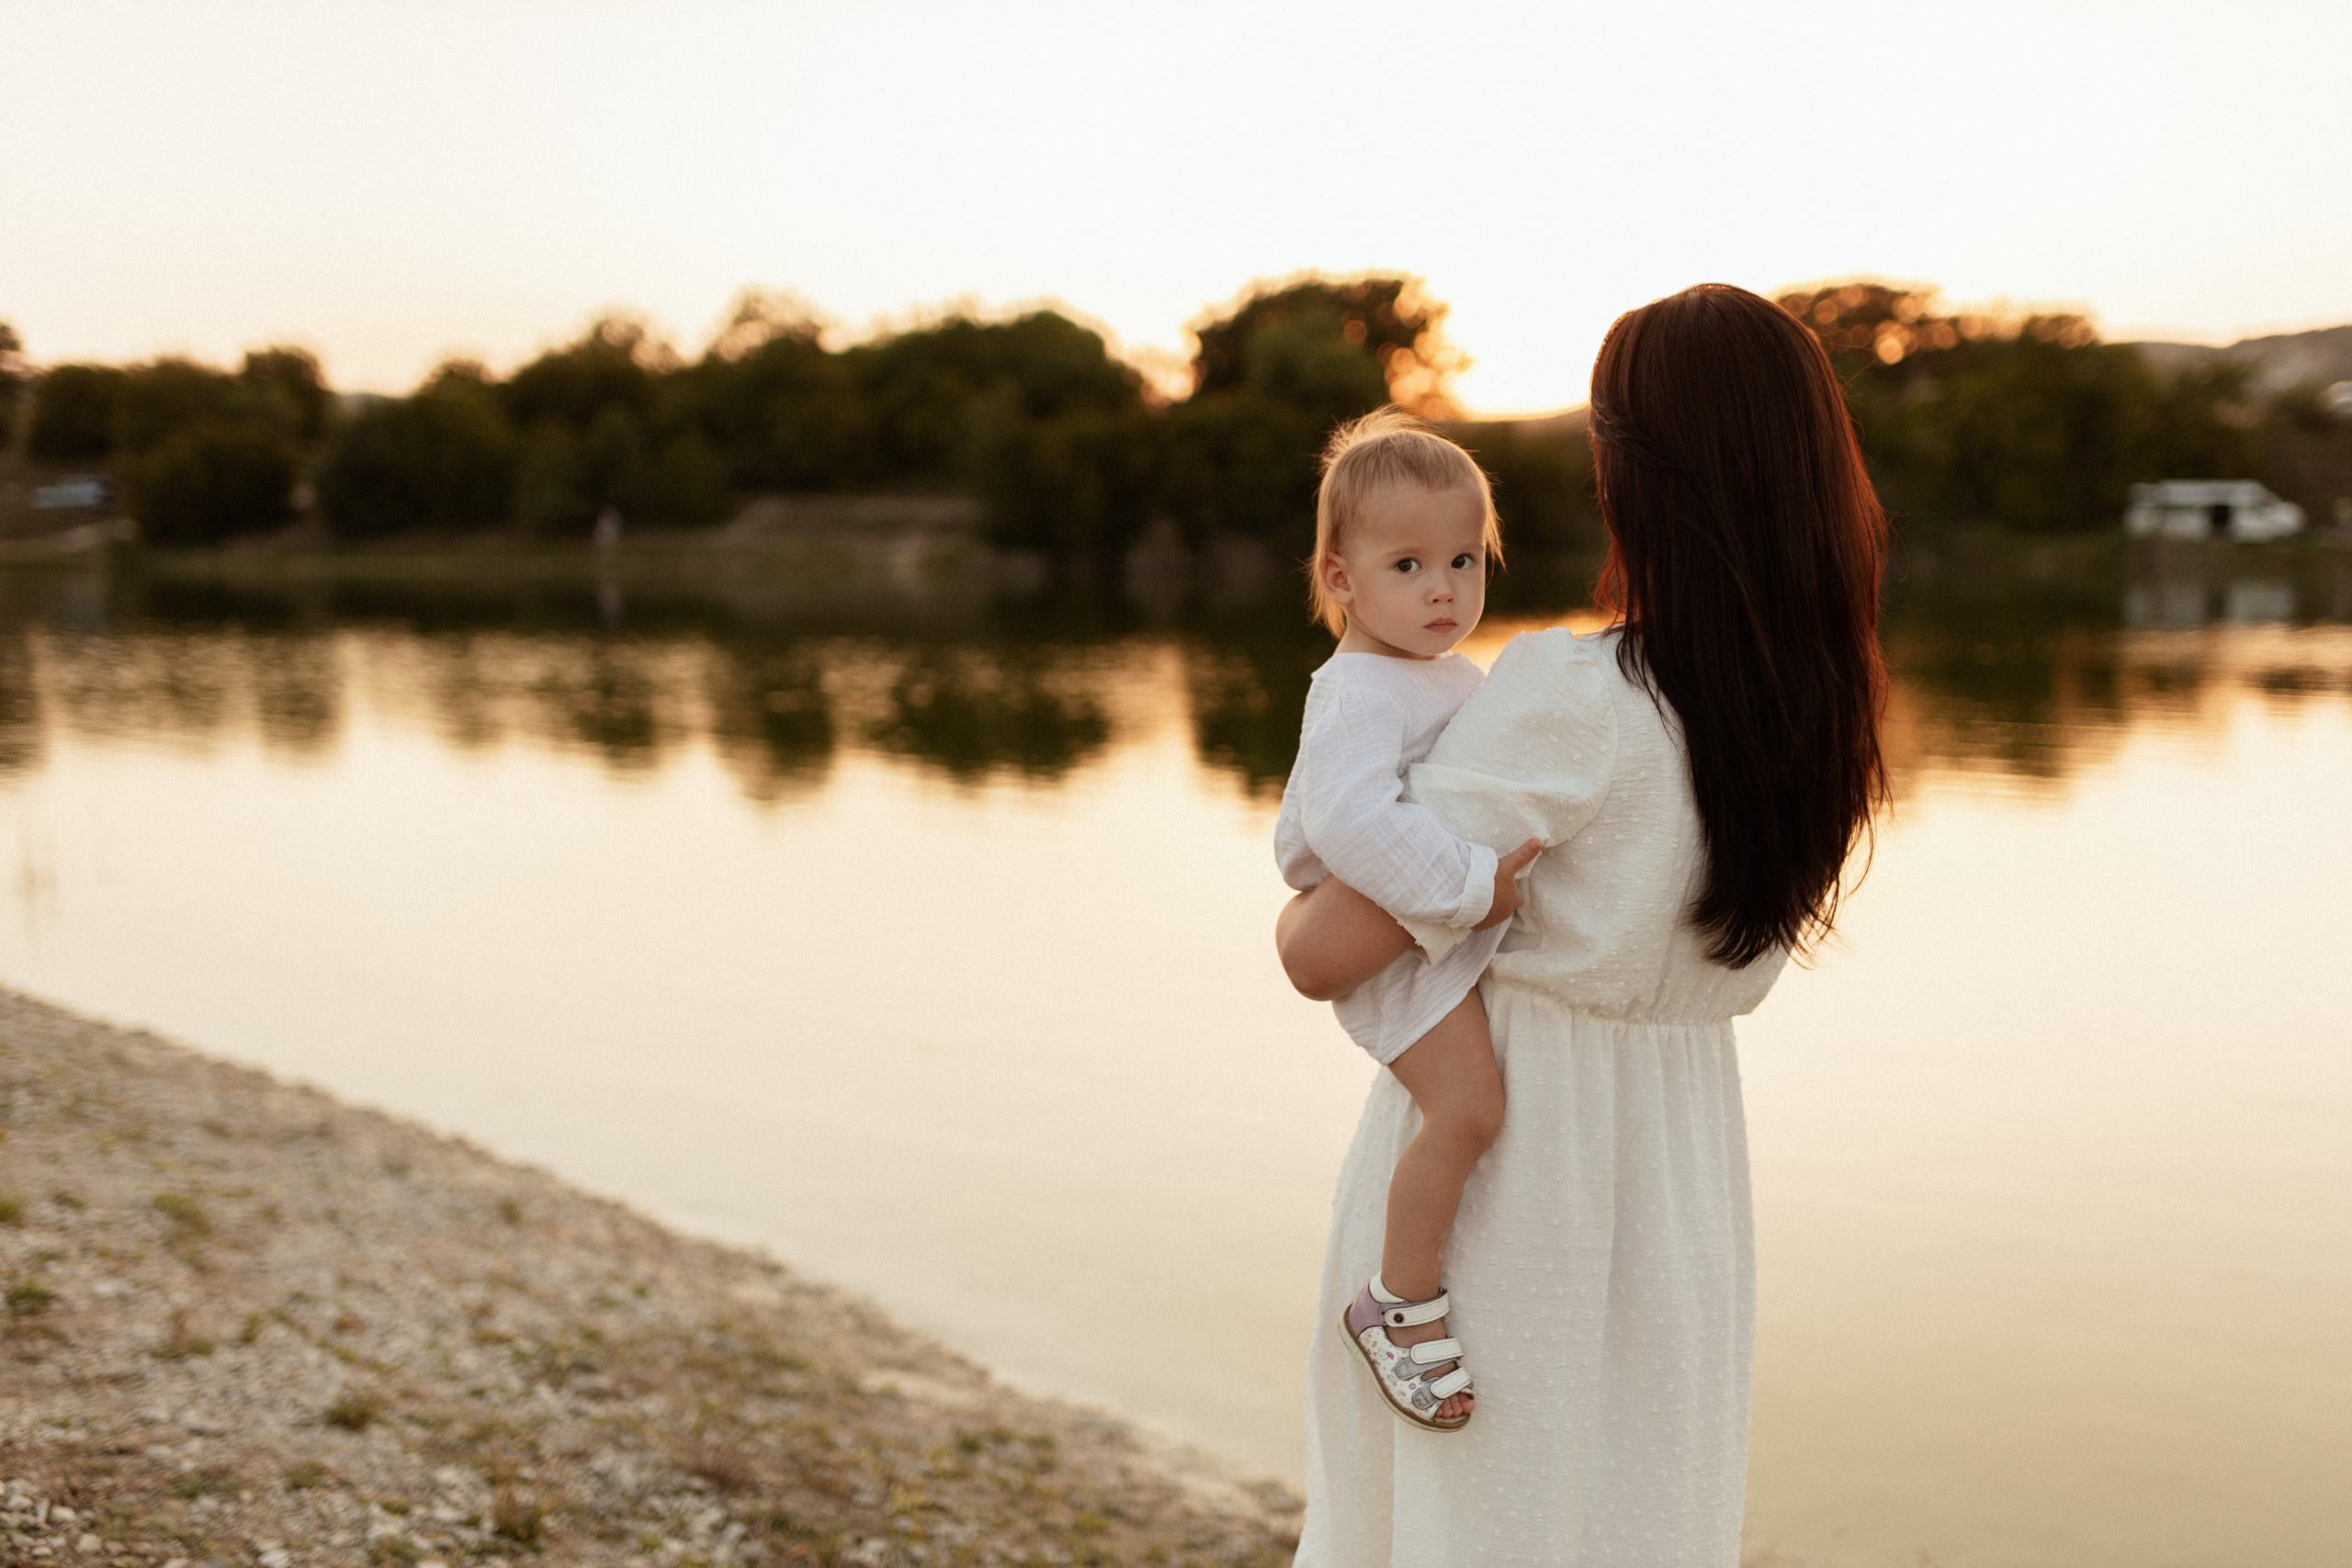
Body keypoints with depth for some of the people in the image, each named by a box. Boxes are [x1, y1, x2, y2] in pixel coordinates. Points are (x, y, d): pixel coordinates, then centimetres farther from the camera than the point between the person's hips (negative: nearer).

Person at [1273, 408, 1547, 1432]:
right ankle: (1400, 1301, -8)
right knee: (1467, 1104, -24)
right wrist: (1470, 883, -33)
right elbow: (1347, 814, -36)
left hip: (1465, 926, 10)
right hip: (1399, 946, -10)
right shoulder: (1358, 693, -20)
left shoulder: (1458, 679, 13)